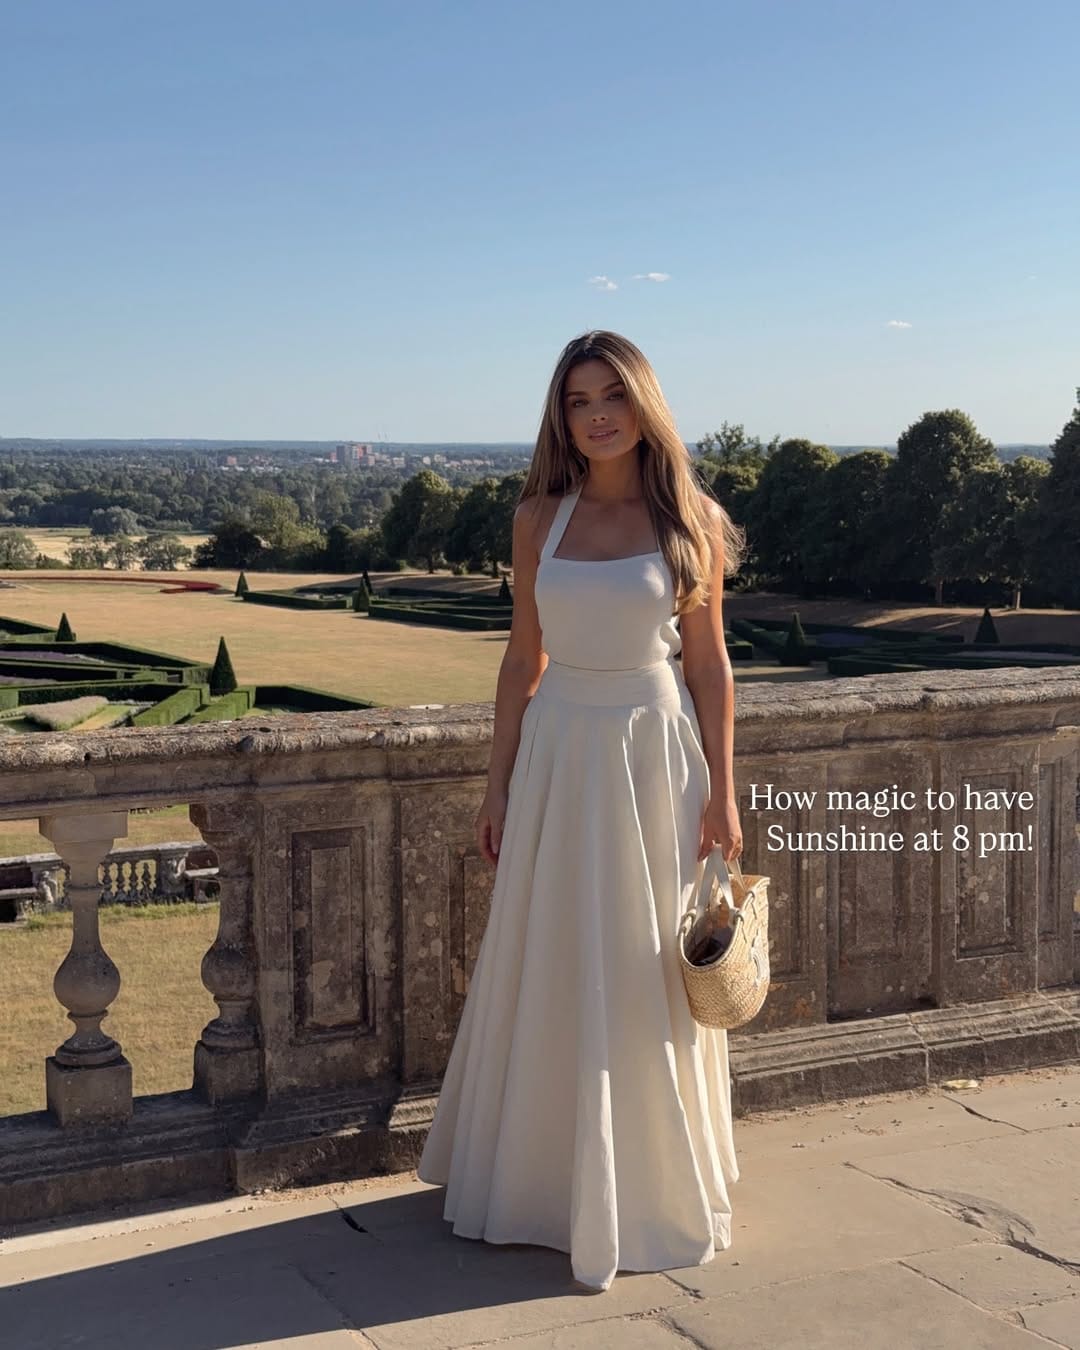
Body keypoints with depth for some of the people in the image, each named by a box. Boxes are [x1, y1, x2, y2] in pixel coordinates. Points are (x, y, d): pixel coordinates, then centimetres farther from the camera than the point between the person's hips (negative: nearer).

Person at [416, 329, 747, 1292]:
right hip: (558, 753, 2)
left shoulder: (689, 520, -2)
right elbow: (522, 658, 7)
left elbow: (709, 662, 0)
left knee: (648, 981, 6)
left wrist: (722, 793, -3)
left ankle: (650, 1185, 24)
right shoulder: (541, 518, 4)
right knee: (547, 974, 10)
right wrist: (499, 785, 5)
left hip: (654, 753, -2)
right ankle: (540, 1175, 27)